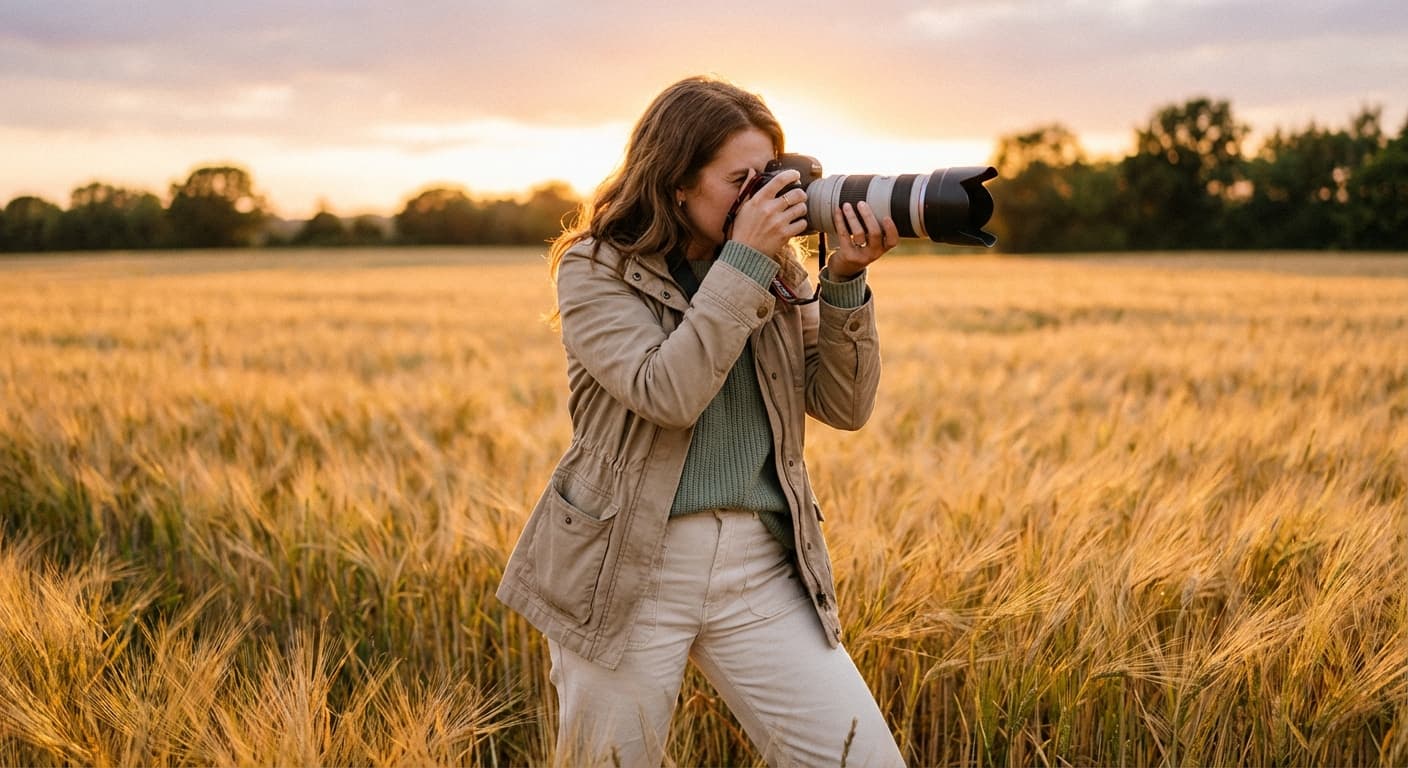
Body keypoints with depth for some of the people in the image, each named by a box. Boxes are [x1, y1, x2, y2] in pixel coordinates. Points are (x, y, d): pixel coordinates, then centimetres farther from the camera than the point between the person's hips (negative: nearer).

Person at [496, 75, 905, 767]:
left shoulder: (775, 271, 9)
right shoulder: (595, 269, -4)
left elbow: (844, 406, 4)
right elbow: (669, 394, -20)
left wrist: (846, 282, -8)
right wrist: (743, 261, -18)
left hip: (760, 567, 4)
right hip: (626, 569, -3)